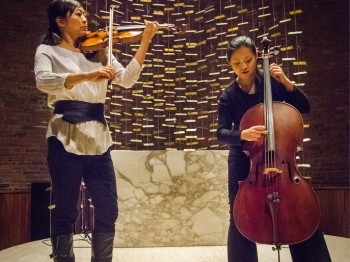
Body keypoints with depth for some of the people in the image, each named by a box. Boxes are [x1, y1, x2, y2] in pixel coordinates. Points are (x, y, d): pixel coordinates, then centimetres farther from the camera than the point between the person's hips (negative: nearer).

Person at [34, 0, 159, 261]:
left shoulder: (98, 51, 16)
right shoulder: (48, 51, 5)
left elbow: (126, 79, 5)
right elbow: (43, 81, -17)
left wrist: (145, 41, -3)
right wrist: (87, 75, -31)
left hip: (98, 138, 4)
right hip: (65, 138, -4)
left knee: (108, 210, 7)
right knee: (65, 212, 3)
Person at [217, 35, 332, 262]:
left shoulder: (272, 82, -2)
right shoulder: (229, 96, -3)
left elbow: (304, 107, -2)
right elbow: (222, 133, -10)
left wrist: (286, 82, -14)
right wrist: (242, 134, -31)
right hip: (244, 160, 0)